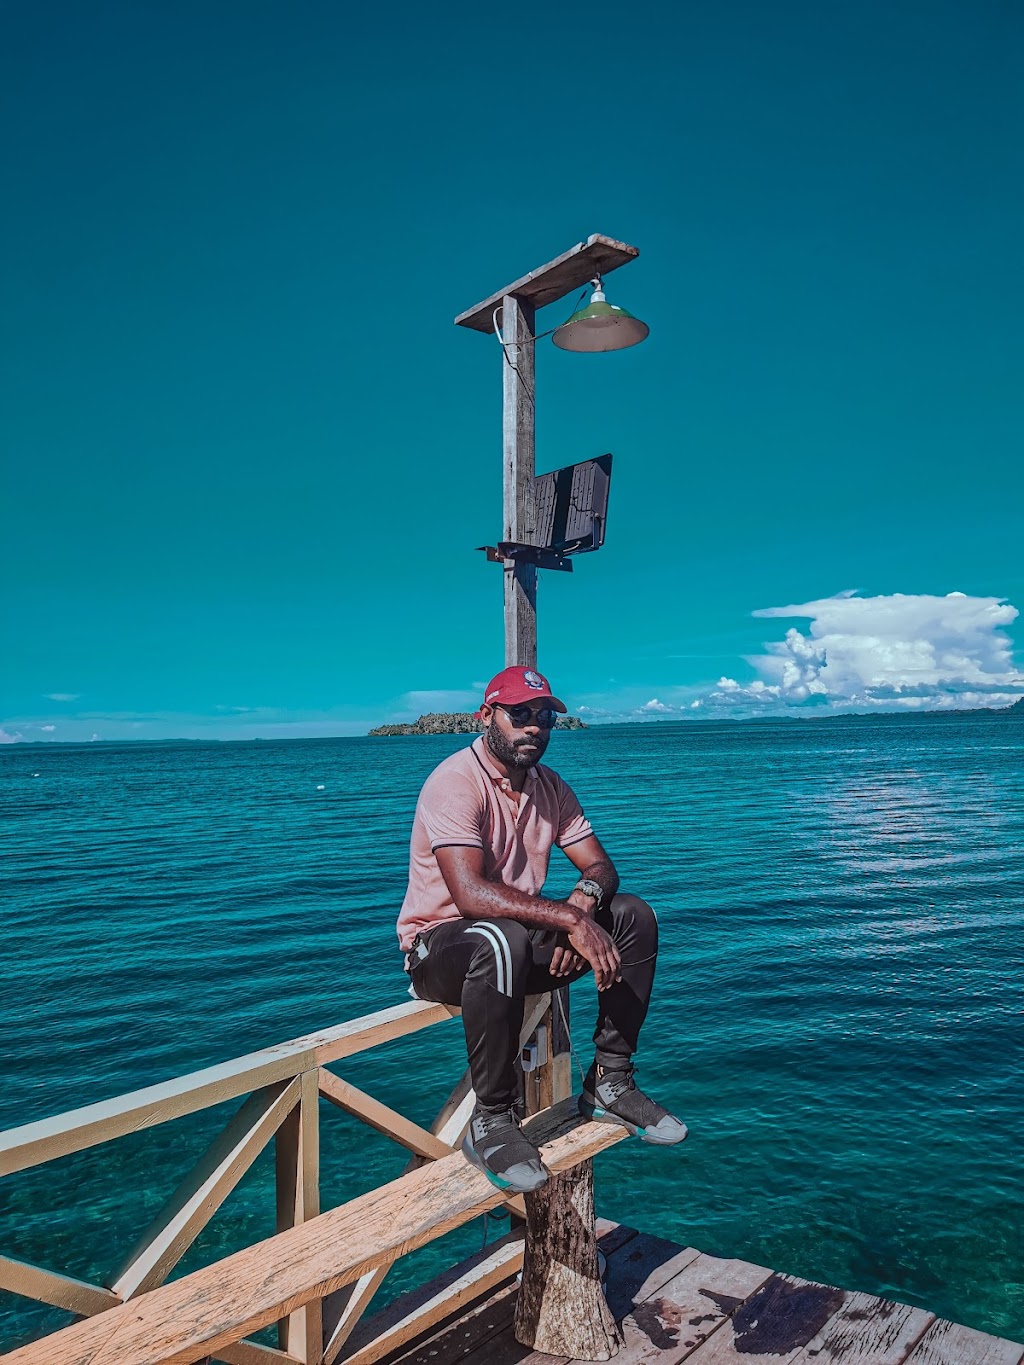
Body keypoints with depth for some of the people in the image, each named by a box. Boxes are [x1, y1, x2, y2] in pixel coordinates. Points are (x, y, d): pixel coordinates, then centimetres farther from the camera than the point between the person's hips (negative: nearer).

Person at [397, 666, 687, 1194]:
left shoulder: (549, 787, 4)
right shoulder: (455, 782, -20)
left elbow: (600, 867, 2)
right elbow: (470, 893, -32)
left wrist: (582, 900, -22)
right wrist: (570, 918, -36)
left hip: (522, 941, 7)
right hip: (440, 945, -7)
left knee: (634, 916, -9)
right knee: (502, 939, -40)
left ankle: (608, 1082, -2)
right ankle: (491, 1121, -22)